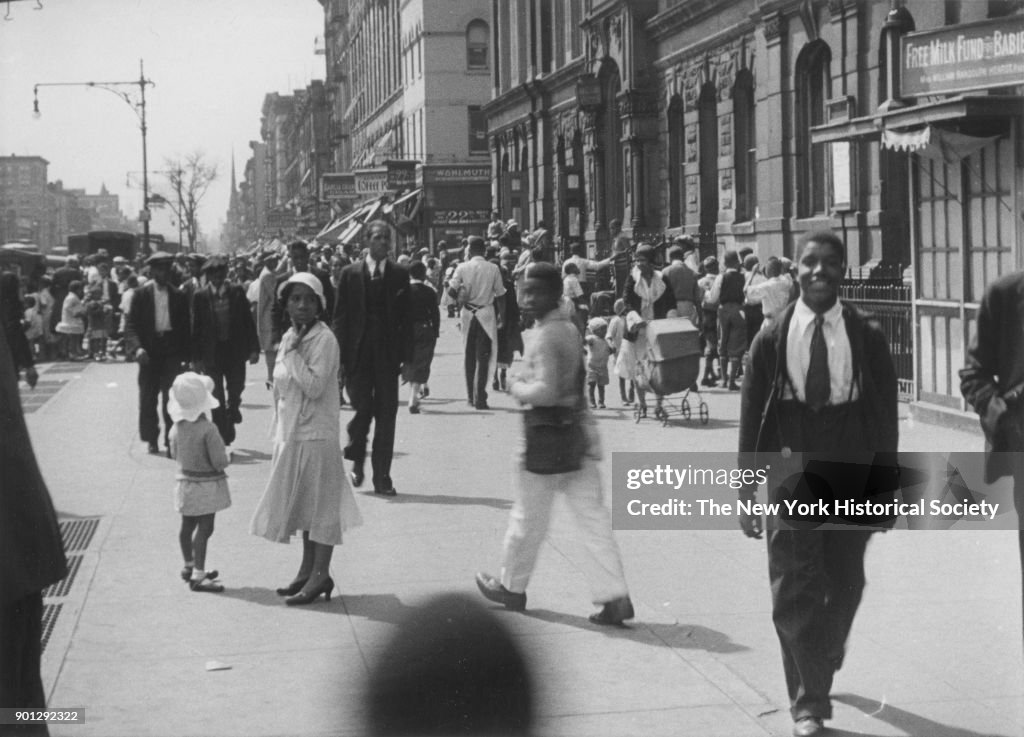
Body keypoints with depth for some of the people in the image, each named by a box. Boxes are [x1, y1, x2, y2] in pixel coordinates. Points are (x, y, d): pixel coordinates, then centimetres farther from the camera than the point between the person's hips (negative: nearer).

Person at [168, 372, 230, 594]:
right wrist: (225, 458, 0)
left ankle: (190, 567, 35)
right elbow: (220, 461, -21)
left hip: (185, 482, 7)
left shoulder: (176, 429, -2)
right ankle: (198, 576, -7)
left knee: (187, 526, 19)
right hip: (206, 485, -7)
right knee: (204, 529, -5)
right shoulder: (208, 429, -22)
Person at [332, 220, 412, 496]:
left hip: (387, 353, 1)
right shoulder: (350, 274, 4)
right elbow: (340, 316, 3)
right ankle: (357, 459, 23)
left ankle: (382, 477, 6)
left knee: (386, 414, 0)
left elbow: (406, 318, 6)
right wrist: (340, 356, -4)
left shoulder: (400, 275, 7)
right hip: (358, 353, -1)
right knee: (363, 408, -4)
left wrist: (406, 356, -2)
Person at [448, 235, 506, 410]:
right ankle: (479, 398, -6)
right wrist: (502, 316, 9)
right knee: (483, 356, -1)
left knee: (469, 355, 13)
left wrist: (460, 298, 10)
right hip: (487, 314, -2)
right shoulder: (493, 269, -3)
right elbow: (500, 296, -1)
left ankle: (470, 396, 18)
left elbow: (451, 290, -9)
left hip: (468, 314, 2)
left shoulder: (463, 268, -2)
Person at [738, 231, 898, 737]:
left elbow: (885, 415, 3)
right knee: (794, 591, -3)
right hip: (791, 472, -1)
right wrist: (746, 492, 0)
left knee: (845, 586, 12)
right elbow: (751, 416, 2)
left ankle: (821, 665, 40)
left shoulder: (867, 337, 0)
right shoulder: (773, 339, -1)